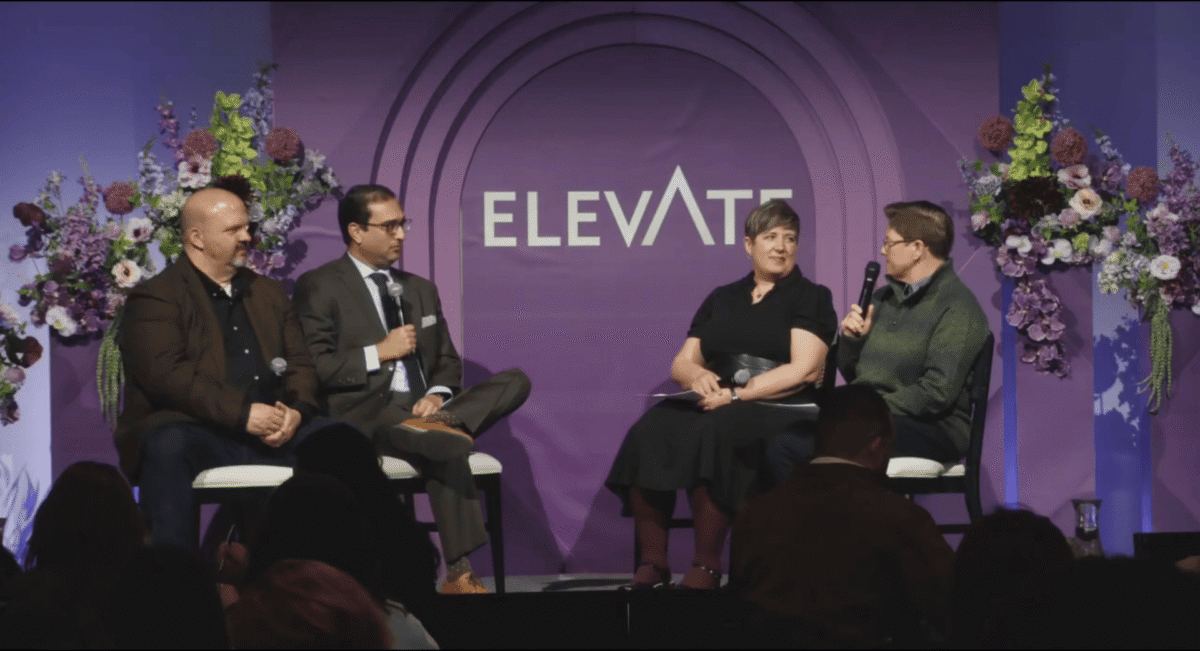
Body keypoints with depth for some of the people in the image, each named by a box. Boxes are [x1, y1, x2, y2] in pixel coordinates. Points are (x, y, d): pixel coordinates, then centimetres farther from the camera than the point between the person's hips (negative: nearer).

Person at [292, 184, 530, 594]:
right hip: (367, 415, -7)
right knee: (448, 446, -37)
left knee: (515, 381, -15)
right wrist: (378, 353, -11)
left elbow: (447, 363, 24)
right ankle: (458, 576, -33)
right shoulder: (319, 288, 2)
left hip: (420, 406, 7)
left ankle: (438, 420, -35)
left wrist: (437, 395, 0)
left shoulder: (420, 289, 24)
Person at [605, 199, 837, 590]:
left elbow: (805, 369, -6)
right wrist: (697, 374, -6)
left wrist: (737, 395, -15)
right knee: (648, 434, -28)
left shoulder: (810, 298, 8)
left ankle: (706, 567, -32)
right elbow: (681, 364, 20)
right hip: (714, 404, 4)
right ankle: (651, 563, -27)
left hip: (778, 409, -4)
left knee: (712, 434, -38)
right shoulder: (722, 298, 23)